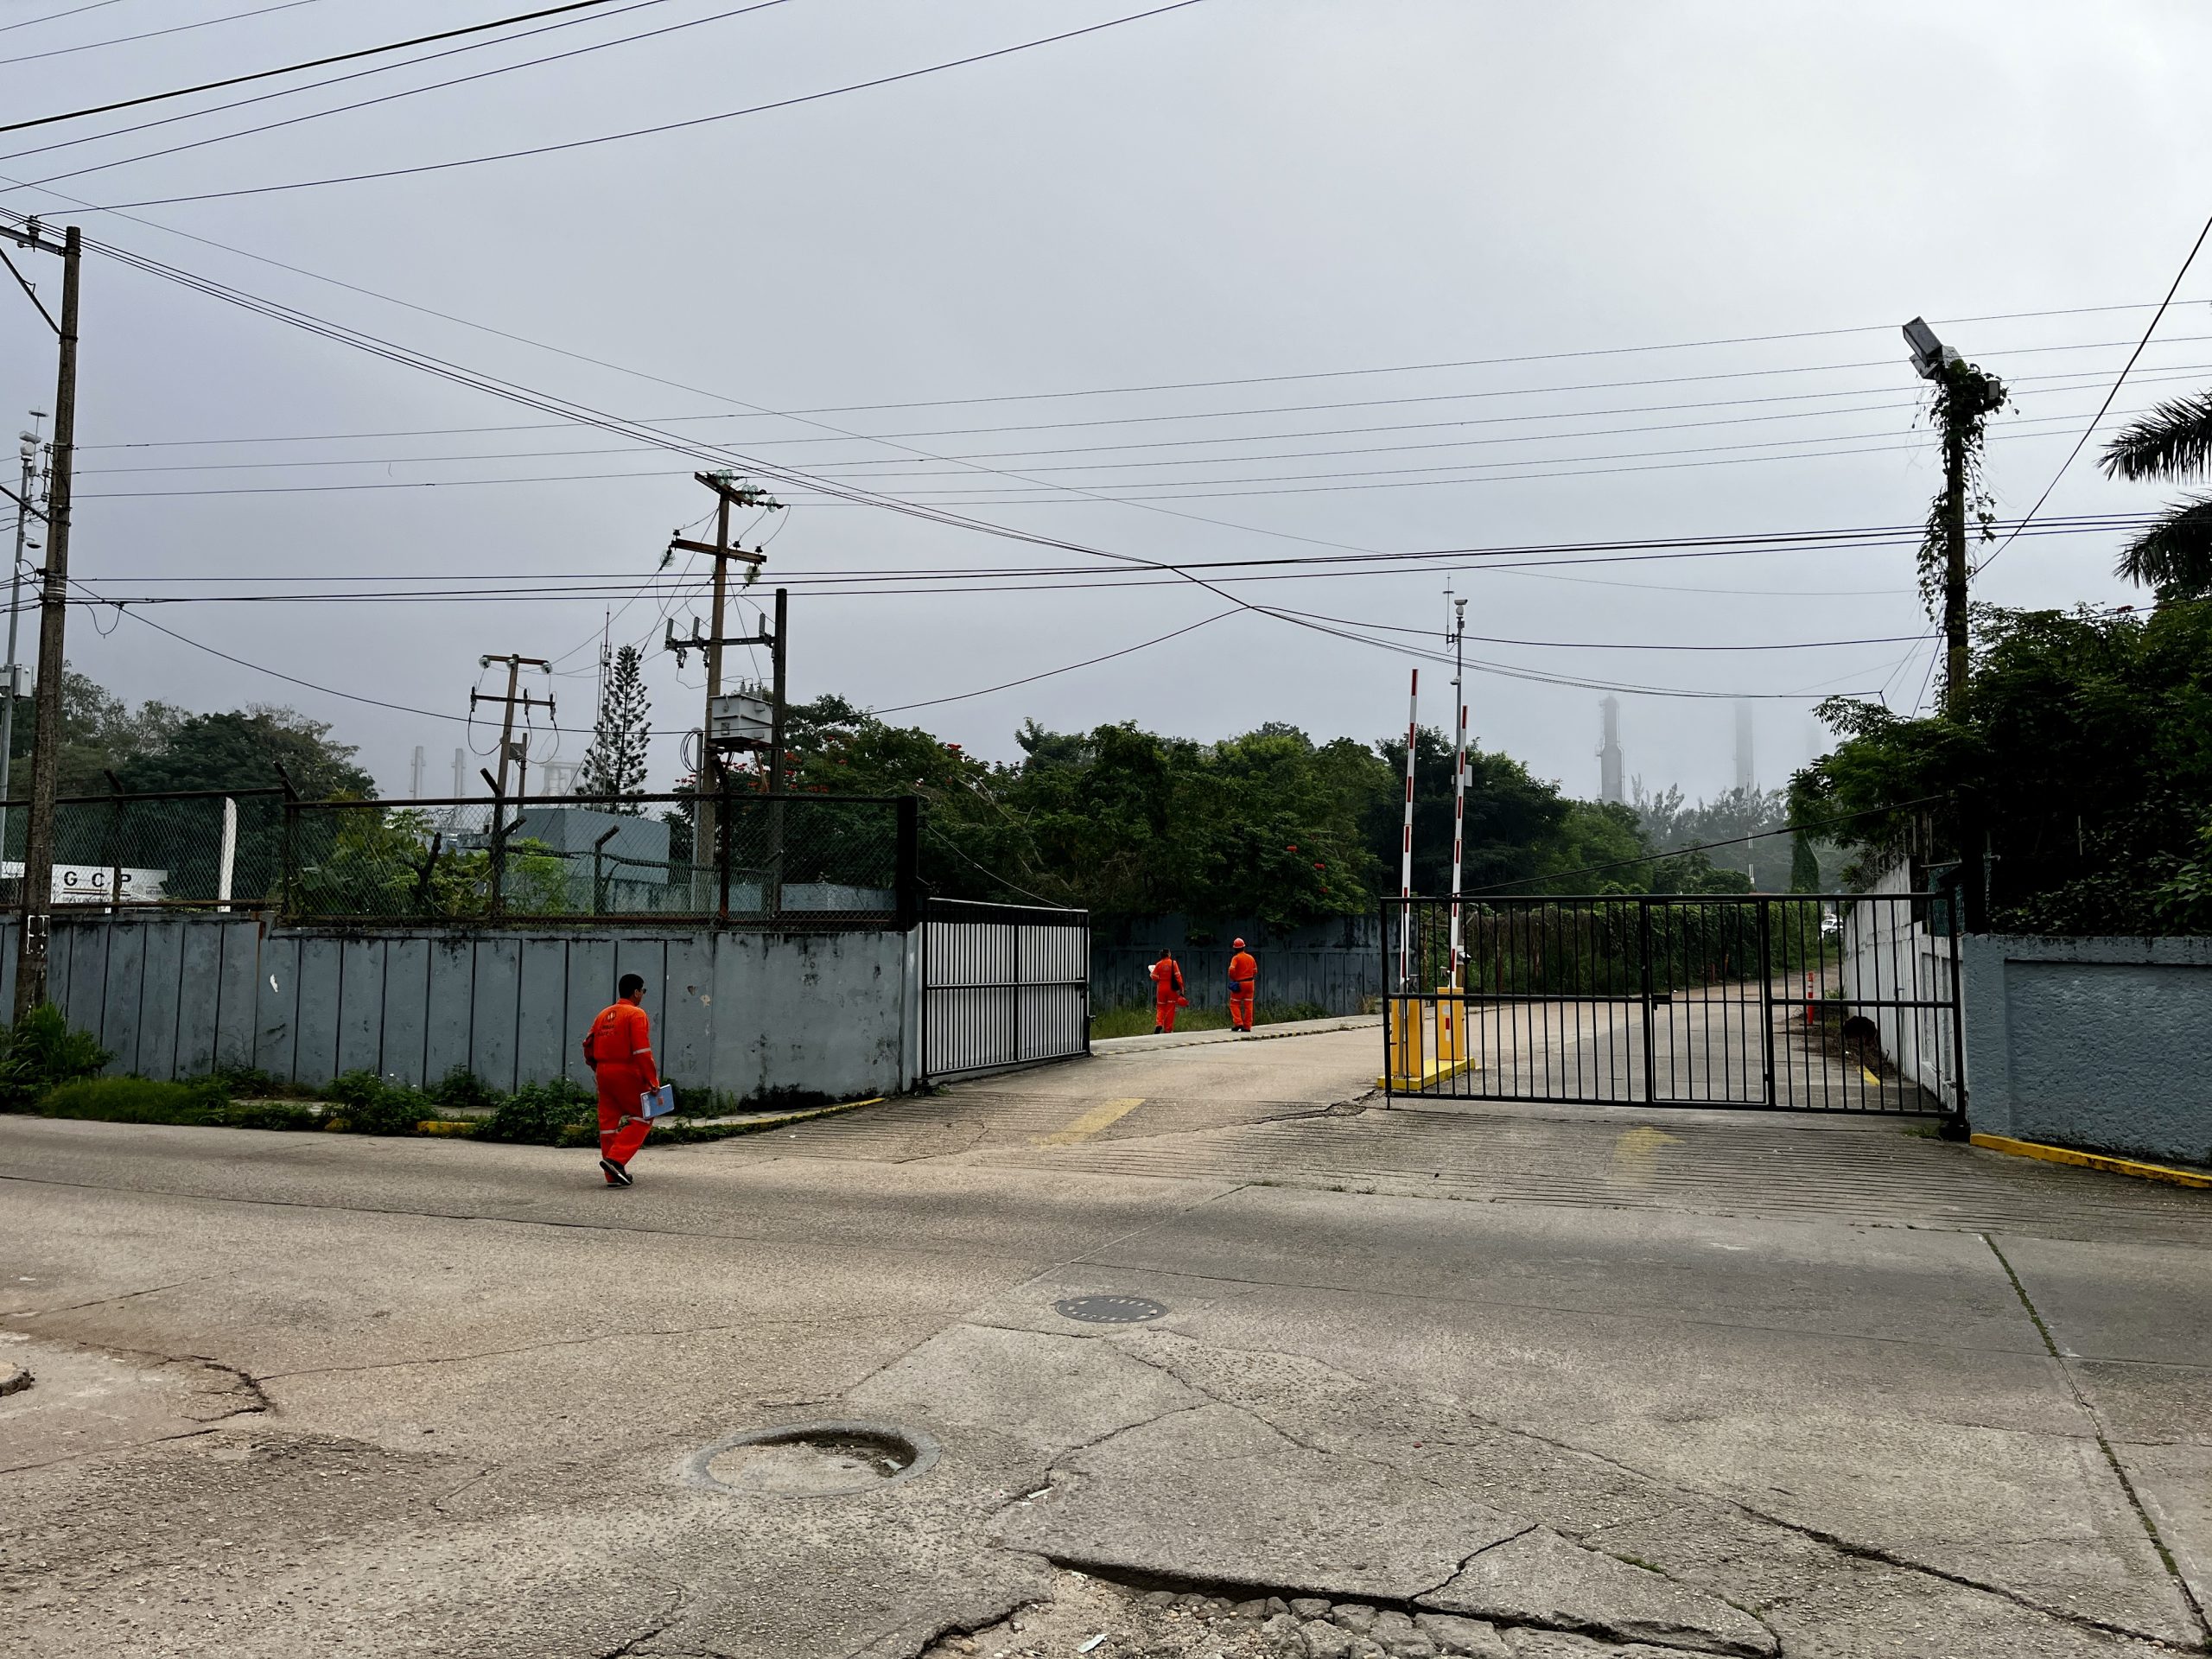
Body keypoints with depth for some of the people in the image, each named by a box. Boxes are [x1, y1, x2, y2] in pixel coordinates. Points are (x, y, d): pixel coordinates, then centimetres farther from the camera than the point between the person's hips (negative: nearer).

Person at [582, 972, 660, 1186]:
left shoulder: (604, 1014, 15)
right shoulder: (636, 1014, -9)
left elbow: (588, 1045, 15)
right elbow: (642, 1051, -17)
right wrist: (652, 1081, -16)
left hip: (604, 1073, 7)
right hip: (627, 1073, -7)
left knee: (608, 1121, 10)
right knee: (643, 1117, 5)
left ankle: (613, 1176, 13)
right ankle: (616, 1159, -10)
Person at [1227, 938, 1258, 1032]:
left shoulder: (1236, 958, -9)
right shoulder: (1250, 957, 8)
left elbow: (1231, 969, -23)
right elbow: (1255, 971, 12)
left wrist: (1233, 979, -7)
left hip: (1239, 984, -5)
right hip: (1250, 983, 5)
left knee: (1234, 1004, 5)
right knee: (1248, 1005, 7)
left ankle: (1238, 1023, -10)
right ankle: (1247, 1026, 6)